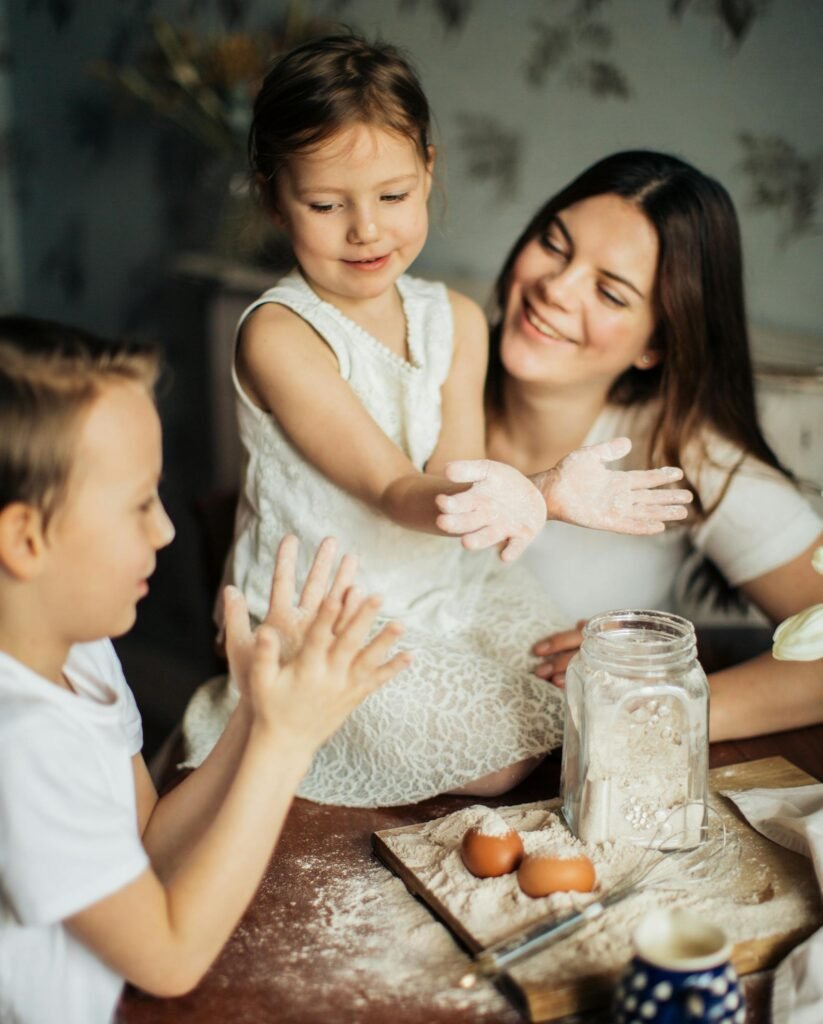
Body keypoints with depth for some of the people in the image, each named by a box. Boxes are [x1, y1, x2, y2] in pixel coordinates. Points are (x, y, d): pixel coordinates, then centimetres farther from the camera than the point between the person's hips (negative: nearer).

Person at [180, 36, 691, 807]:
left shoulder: (456, 321, 1)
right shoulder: (278, 336, -19)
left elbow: (452, 478, -11)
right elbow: (391, 493, -25)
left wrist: (547, 492, -33)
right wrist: (460, 499, -50)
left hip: (444, 593, 7)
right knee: (497, 767, -14)